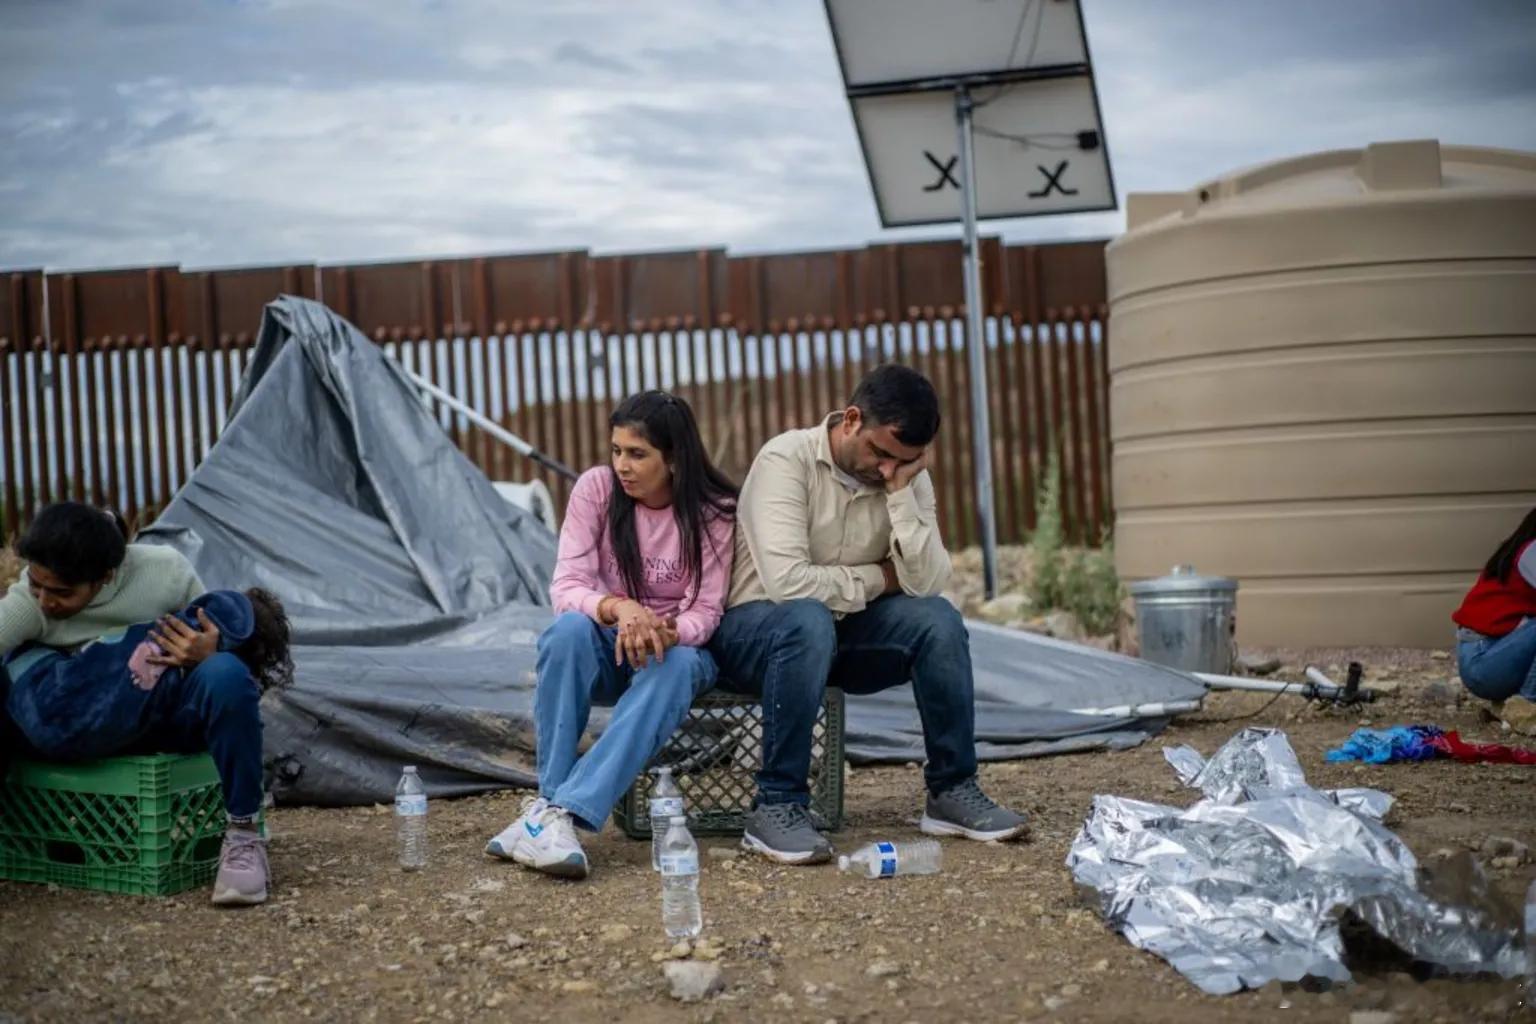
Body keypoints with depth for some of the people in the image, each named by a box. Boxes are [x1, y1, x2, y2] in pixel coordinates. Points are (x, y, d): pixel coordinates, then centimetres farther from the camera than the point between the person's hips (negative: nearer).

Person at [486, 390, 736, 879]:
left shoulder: (713, 511, -12)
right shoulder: (596, 487, -10)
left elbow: (704, 613, -13)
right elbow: (566, 587, -16)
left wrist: (666, 631, -37)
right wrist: (618, 608, -38)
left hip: (678, 645, -1)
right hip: (606, 647, 1)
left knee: (677, 666, -37)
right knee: (571, 629, -34)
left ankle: (561, 814, -45)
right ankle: (549, 797, -33)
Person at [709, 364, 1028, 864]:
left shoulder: (909, 476, -2)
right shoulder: (786, 460, -19)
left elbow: (927, 584, -15)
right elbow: (788, 582, -30)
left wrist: (901, 491, -22)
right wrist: (880, 578, -16)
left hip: (840, 634, 5)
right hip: (751, 627, -5)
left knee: (938, 618, -20)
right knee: (810, 619, -37)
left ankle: (952, 790, -7)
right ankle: (777, 805, -28)